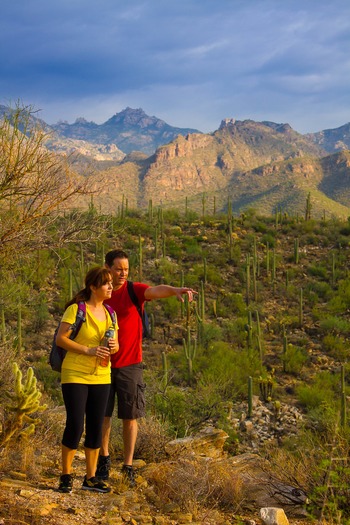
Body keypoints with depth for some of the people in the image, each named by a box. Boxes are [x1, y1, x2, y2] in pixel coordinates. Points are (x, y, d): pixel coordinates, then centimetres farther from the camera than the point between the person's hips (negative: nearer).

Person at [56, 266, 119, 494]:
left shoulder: (110, 313, 10)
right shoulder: (76, 309, -9)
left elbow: (115, 343, 17)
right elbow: (61, 339, -12)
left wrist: (114, 347, -7)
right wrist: (88, 350, -21)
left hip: (101, 377, 6)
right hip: (75, 376, -6)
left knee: (96, 428, 7)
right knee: (75, 426, -7)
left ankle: (91, 478, 17)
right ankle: (66, 476, 9)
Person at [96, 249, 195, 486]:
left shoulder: (134, 291, -5)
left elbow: (156, 290, -27)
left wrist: (175, 290, -47)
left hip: (129, 365, -2)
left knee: (130, 417, 3)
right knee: (103, 415, 9)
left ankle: (128, 467, 13)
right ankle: (104, 459, 29)